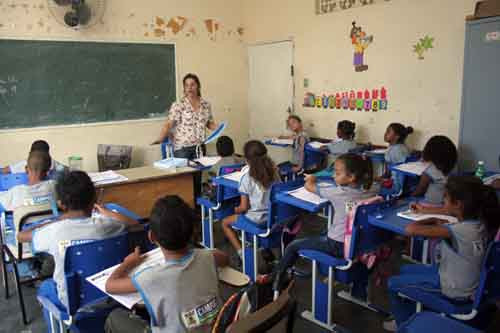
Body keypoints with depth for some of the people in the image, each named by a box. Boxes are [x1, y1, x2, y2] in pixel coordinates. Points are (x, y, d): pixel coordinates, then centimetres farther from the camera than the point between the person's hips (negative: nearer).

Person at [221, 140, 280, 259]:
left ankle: (241, 251, 7)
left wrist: (236, 210, 7)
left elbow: (244, 207, -14)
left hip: (255, 219, -5)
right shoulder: (274, 173, -6)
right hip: (273, 216, 5)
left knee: (225, 222, 19)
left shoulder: (247, 178, -18)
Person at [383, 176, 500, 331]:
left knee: (393, 284, 6)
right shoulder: (477, 221, -13)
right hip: (459, 277, 8)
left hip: (455, 289, -8)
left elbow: (410, 229, -38)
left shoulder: (461, 231, -37)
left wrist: (431, 221, -20)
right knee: (405, 270, 22)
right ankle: (411, 316, 36)